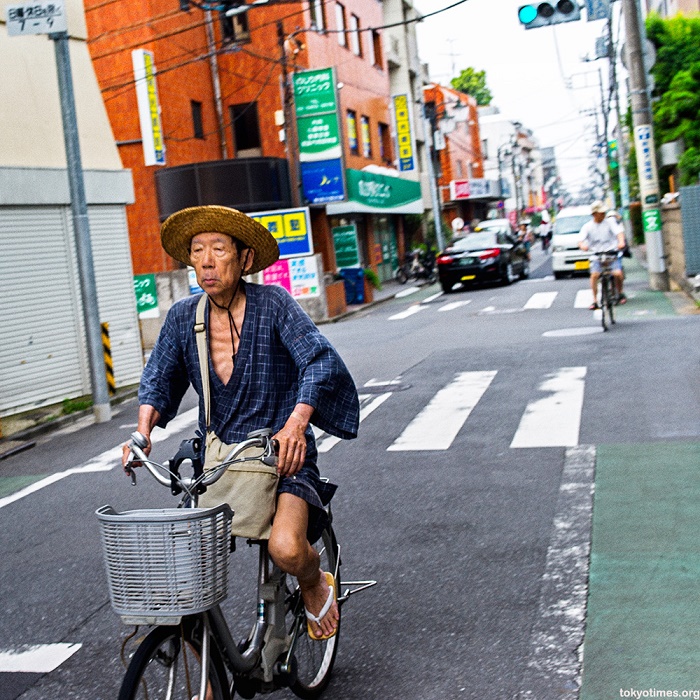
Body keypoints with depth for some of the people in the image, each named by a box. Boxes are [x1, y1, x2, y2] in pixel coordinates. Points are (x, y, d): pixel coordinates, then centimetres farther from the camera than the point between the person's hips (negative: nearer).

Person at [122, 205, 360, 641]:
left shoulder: (273, 303, -10)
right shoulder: (183, 316, 3)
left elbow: (320, 360, -19)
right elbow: (158, 378, 5)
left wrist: (295, 423, -36)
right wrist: (143, 431, -15)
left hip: (282, 459, -4)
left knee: (286, 549, -29)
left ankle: (315, 585, 10)